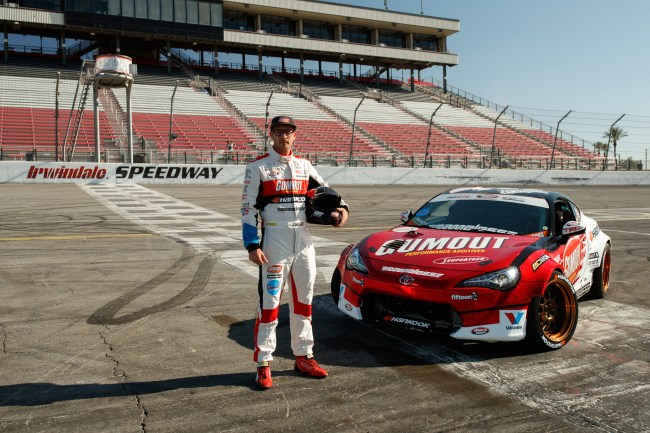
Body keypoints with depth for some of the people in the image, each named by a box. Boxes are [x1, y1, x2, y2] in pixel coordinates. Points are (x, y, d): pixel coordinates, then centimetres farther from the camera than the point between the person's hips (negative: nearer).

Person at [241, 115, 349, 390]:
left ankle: (303, 357, 24)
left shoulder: (304, 165, 13)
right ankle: (263, 364, 3)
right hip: (275, 239, -5)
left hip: (304, 239, 5)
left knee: (304, 299, 12)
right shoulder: (258, 167, -2)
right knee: (270, 300, -6)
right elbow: (248, 209, -6)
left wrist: (341, 207, -3)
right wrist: (253, 246, -15)